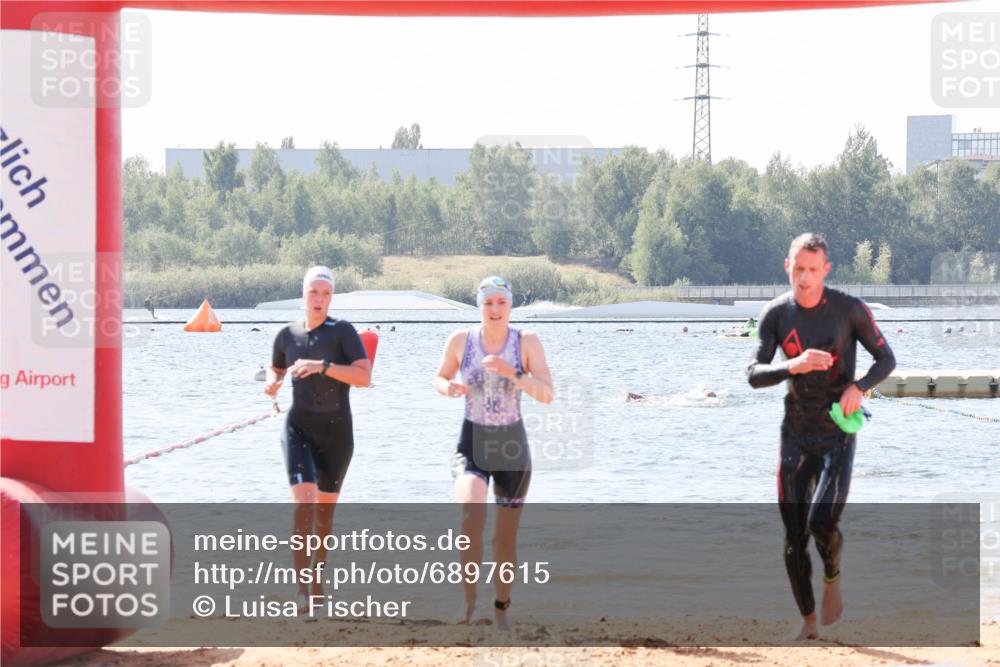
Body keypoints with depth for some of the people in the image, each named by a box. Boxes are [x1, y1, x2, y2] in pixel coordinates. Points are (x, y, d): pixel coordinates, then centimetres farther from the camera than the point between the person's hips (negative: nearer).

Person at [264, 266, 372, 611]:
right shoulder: (287, 335, 3)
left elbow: (365, 377, -19)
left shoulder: (343, 331, -8)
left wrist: (322, 365, -27)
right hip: (299, 428, 1)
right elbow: (276, 368, 23)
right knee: (303, 502, -19)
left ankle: (317, 577, 33)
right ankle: (301, 586, -19)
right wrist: (271, 383, -1)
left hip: (336, 431, -1)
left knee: (325, 511, 11)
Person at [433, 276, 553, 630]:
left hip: (513, 445, 1)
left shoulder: (527, 341, -6)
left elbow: (547, 395, -11)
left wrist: (511, 373, -25)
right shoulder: (461, 340, -2)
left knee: (506, 537, 9)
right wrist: (448, 388, -11)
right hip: (472, 444, -1)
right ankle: (469, 599, -15)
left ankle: (501, 608, 30)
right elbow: (439, 378, 13)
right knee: (473, 514, -28)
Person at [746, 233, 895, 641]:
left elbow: (886, 358, 1)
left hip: (838, 436, -2)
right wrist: (793, 366, -29)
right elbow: (754, 375, -9)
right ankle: (808, 621, 18)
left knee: (822, 523, -19)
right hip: (795, 437, 3)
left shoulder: (850, 310, -9)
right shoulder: (776, 315, -3)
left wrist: (860, 387, -19)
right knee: (794, 536, 2)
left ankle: (833, 578, 14)